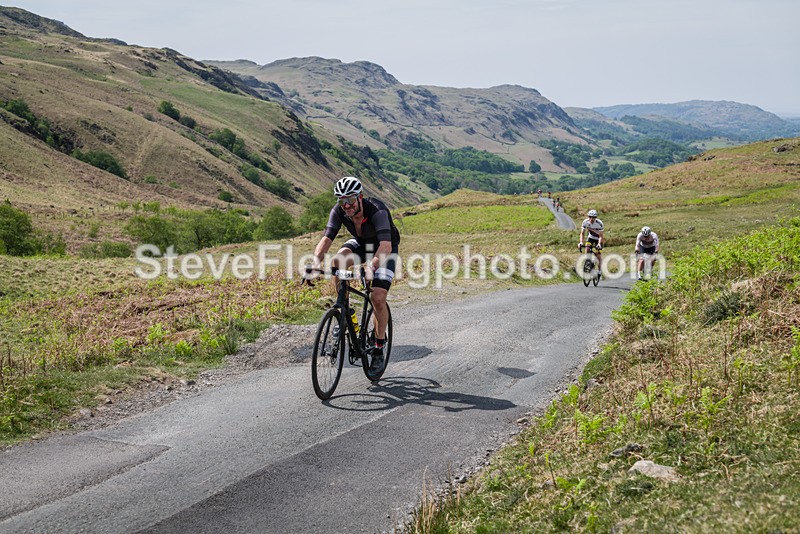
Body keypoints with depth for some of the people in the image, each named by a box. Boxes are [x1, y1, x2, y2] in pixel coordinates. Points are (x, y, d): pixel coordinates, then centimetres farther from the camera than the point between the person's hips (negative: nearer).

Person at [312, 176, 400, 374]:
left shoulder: (377, 211, -38)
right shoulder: (338, 212, -24)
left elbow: (386, 246, -49)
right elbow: (326, 239, -31)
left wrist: (371, 266, -65)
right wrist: (316, 263, -49)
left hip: (384, 248, -4)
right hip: (361, 244, 4)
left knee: (378, 299, -16)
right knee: (338, 261, -30)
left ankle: (379, 349, 4)